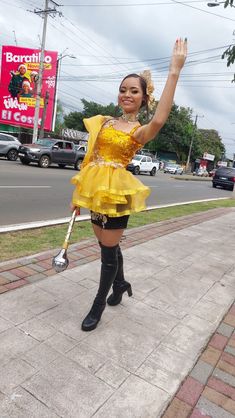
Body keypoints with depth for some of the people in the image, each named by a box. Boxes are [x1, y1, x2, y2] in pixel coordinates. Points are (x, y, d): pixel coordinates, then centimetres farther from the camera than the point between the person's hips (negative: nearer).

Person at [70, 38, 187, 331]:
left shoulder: (140, 131, -5)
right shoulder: (104, 122, 12)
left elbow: (158, 120, -30)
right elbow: (89, 159, 14)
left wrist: (175, 70, -29)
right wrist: (78, 193, 14)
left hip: (116, 192, -6)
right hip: (94, 190, 6)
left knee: (108, 250, 5)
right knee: (107, 245, 18)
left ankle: (98, 306, 25)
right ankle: (120, 284, 45)